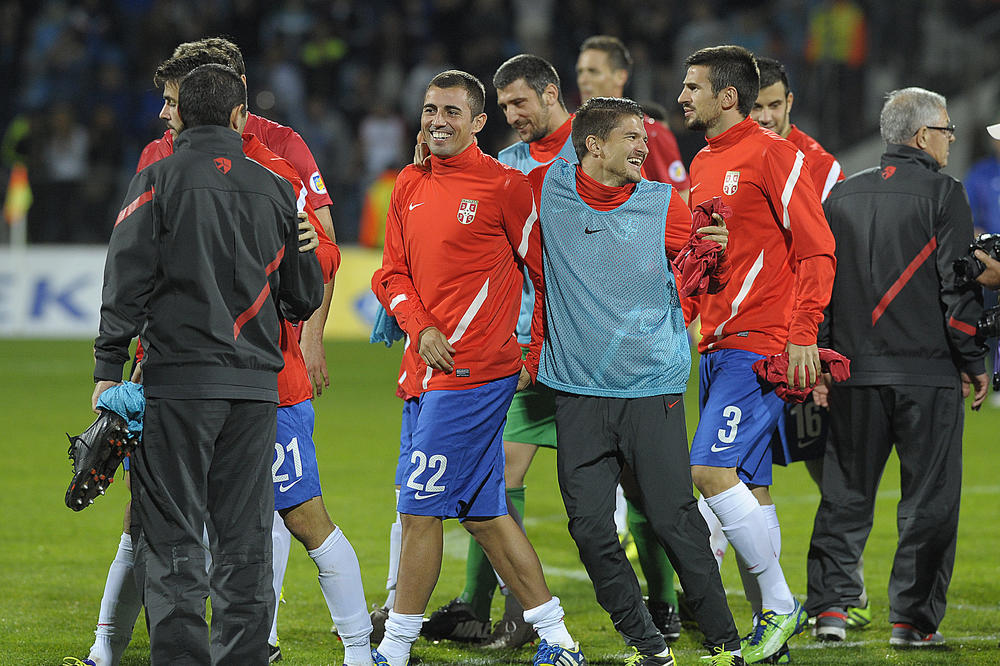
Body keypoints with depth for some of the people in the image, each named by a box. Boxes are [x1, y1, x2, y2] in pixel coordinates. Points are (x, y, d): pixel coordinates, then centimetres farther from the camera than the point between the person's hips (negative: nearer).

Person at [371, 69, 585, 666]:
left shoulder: (505, 186, -7)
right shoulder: (411, 185, 13)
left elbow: (549, 274, -2)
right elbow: (393, 273, 14)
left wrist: (536, 358, -1)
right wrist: (421, 328, -3)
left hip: (473, 374, -8)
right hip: (427, 368, 8)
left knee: (420, 508, -8)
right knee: (484, 512, 12)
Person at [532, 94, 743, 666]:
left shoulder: (663, 203, 1)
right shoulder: (547, 189, 2)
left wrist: (717, 254, -5)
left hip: (653, 388, -1)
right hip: (578, 390, 2)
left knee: (675, 520, -6)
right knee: (591, 527, -3)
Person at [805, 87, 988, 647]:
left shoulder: (842, 196, 9)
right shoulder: (942, 193, -6)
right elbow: (959, 286, -9)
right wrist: (974, 363, -2)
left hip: (853, 371, 5)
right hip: (928, 371, -5)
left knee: (846, 493, 12)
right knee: (930, 497, 2)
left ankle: (831, 604, 7)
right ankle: (914, 618, 0)